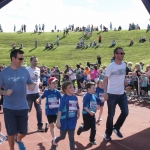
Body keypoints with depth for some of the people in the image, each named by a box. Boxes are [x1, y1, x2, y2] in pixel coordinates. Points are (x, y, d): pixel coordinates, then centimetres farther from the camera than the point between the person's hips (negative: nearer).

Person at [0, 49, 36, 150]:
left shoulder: (25, 71, -1)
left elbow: (30, 83, 9)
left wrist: (32, 86, -14)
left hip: (23, 107, 2)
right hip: (9, 108, -2)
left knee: (24, 131, 11)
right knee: (11, 132, 5)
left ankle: (19, 140, 45)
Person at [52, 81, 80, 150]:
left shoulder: (75, 97, 1)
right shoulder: (64, 98, -15)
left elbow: (77, 108, 14)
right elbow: (60, 110, -18)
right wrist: (58, 121, -21)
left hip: (72, 120, 3)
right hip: (64, 120, -3)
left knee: (71, 137, 3)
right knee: (62, 136, 16)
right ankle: (54, 142, 47)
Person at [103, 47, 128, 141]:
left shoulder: (124, 65, 5)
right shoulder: (111, 66, -14)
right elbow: (105, 80, -13)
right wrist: (105, 93, -20)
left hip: (122, 93, 6)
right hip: (112, 94, -6)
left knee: (125, 112, 5)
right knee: (111, 115, 2)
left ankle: (116, 128, 27)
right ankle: (108, 133, 21)